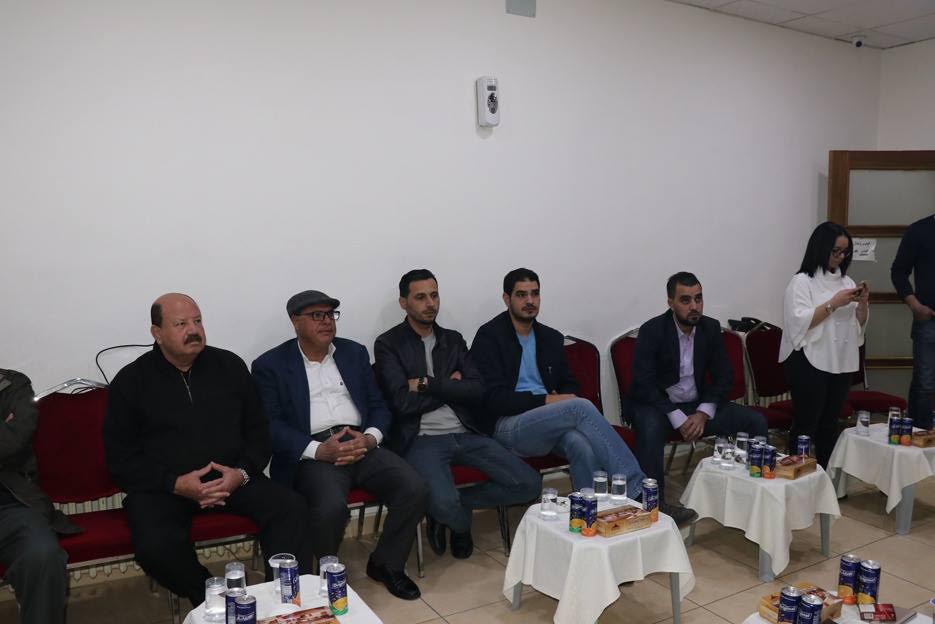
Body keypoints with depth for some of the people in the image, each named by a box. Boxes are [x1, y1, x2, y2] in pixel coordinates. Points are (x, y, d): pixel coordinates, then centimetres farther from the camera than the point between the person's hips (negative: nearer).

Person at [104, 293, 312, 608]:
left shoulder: (230, 365, 7)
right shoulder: (131, 380, 2)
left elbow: (258, 429, 10)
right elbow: (120, 457, -1)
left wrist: (243, 473, -9)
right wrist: (176, 484, -16)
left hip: (232, 479, 2)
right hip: (160, 487, -1)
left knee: (292, 509, -22)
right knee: (155, 546, -31)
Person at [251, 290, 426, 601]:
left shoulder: (355, 353, 17)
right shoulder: (270, 364, 5)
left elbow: (378, 406, 15)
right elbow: (271, 425, -4)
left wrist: (369, 438, -7)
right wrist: (319, 450, -18)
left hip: (362, 444, 4)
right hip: (312, 454, -4)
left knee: (414, 487, -20)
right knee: (331, 506, -33)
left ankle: (385, 564, 5)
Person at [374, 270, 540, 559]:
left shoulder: (453, 339, 16)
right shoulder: (388, 344, 1)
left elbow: (477, 392, 3)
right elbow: (403, 403, -11)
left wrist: (428, 384, -8)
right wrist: (450, 387, -1)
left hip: (465, 434, 5)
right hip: (421, 439, -5)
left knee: (529, 484, -9)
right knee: (443, 502, -32)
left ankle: (455, 506, 10)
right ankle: (462, 523, 8)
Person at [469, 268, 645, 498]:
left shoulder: (552, 338, 16)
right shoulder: (489, 336, -3)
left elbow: (569, 384, 24)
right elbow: (493, 398, -11)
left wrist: (563, 399, -2)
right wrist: (545, 400, -16)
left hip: (547, 424, 5)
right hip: (506, 425, -5)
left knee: (583, 444, -31)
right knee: (581, 407, -28)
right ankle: (635, 490, -27)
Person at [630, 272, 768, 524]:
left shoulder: (711, 328, 2)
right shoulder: (652, 330, -14)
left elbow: (723, 377, 4)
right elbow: (643, 385, -19)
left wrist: (703, 414, -12)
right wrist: (678, 419, -24)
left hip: (698, 404, 5)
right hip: (658, 404, -5)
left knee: (756, 422, -10)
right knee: (650, 429, -38)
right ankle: (654, 506, -26)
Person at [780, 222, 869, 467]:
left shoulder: (846, 281, 15)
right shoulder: (802, 281, -5)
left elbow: (858, 323, 18)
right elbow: (800, 321, -16)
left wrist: (863, 303, -1)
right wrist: (833, 304, -17)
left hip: (841, 364, 7)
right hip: (810, 364, -7)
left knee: (830, 425, 11)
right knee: (805, 426, -4)